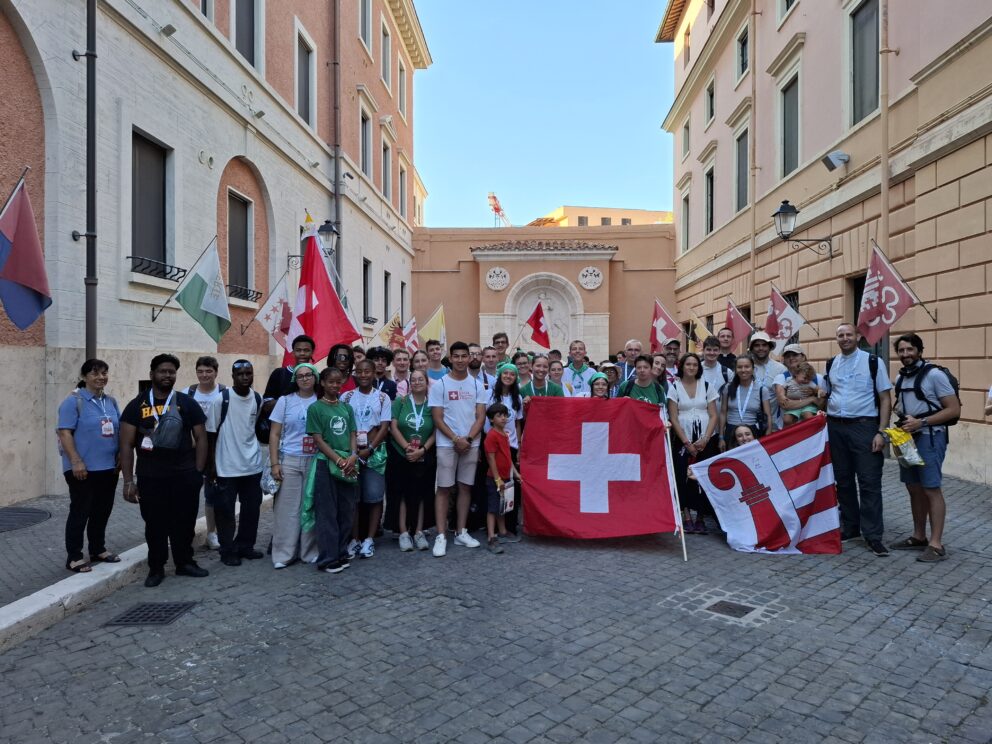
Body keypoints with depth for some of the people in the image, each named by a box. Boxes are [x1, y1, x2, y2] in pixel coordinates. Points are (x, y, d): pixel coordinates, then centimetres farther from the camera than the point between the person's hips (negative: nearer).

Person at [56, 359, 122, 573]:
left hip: (109, 467, 7)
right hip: (84, 469, -6)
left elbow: (120, 430, 17)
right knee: (80, 512, 2)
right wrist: (76, 461, -21)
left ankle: (98, 550, 28)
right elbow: (64, 433, -15)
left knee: (102, 511, 15)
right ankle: (74, 557, 12)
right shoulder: (74, 401, -10)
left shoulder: (111, 401, 11)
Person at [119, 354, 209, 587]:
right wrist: (128, 481, -4)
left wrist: (198, 472, -1)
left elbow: (201, 438, 6)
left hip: (184, 476, 0)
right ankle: (156, 567, 23)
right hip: (149, 478, 0)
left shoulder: (187, 403, 4)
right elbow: (126, 445, 2)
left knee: (184, 522, 7)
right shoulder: (136, 406, 3)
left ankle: (184, 562, 25)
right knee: (155, 524, 7)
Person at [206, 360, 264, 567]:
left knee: (252, 508, 11)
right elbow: (211, 433, -5)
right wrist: (211, 464, -5)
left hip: (252, 464, 5)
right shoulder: (221, 400, -11)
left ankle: (245, 546, 26)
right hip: (227, 466, -4)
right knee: (225, 510, 3)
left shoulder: (257, 399, 2)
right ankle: (228, 551, 16)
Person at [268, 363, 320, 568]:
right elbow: (274, 434, 3)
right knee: (287, 507, 1)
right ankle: (283, 554, 11)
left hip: (316, 462, 1)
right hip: (289, 461, -1)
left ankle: (310, 552, 17)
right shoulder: (285, 401, 4)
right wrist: (274, 463, -5)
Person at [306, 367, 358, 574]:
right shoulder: (315, 408, -3)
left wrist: (352, 457, -8)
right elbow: (318, 439, -7)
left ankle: (341, 552, 22)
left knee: (347, 510, 9)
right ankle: (327, 558, 7)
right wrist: (338, 460, -14)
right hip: (326, 463, -5)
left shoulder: (347, 407, 12)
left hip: (348, 465, 5)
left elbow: (352, 434, 10)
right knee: (327, 512, 0)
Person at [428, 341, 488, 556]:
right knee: (444, 488, -2)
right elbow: (437, 419, -5)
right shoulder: (439, 385, -2)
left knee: (465, 487, 8)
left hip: (471, 444, 3)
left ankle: (461, 532, 17)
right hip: (447, 444, -3)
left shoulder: (477, 385, 6)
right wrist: (456, 439, -13)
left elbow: (480, 416, 3)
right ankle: (441, 536, 1)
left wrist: (468, 438, -11)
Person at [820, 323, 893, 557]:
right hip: (836, 427, 5)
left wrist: (881, 432, -12)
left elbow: (885, 399, -5)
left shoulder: (872, 362, -4)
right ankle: (850, 528, 25)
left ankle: (873, 535, 6)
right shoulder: (831, 364, 10)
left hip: (864, 426, -4)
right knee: (843, 480, 12)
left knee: (869, 482, -3)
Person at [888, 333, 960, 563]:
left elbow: (954, 409, -15)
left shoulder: (934, 374, -12)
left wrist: (921, 422, -21)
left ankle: (936, 545, 0)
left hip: (929, 438, -7)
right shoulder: (900, 377, 10)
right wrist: (902, 423, 2)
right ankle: (919, 537, 22)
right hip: (907, 438, 8)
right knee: (914, 489, 12)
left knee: (931, 490, -5)